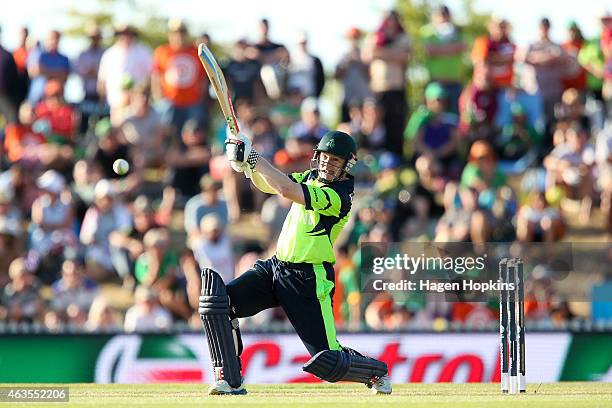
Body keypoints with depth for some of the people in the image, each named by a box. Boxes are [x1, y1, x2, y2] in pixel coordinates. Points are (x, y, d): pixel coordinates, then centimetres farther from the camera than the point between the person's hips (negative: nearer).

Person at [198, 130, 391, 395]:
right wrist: (249, 165, -11)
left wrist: (254, 157, -22)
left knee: (327, 363, -8)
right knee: (217, 301, -14)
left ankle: (376, 371, 25)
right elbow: (267, 185, 9)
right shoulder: (311, 177, 9)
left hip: (308, 281, -8)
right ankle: (230, 380, -6)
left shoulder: (339, 196, -19)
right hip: (274, 267, 8)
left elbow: (287, 190, -29)